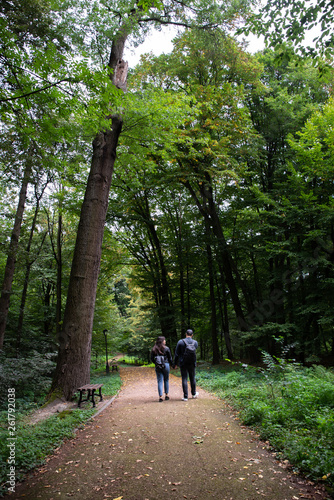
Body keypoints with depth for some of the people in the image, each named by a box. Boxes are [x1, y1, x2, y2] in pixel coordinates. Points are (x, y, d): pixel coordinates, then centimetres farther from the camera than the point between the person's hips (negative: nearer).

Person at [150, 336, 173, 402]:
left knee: (160, 381, 6)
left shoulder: (153, 349, 1)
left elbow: (152, 359, 4)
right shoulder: (166, 348, -6)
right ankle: (166, 395, 20)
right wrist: (172, 364, 16)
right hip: (166, 365, -1)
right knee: (166, 380, 15)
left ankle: (160, 396, 2)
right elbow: (170, 358, 0)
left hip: (157, 367, 2)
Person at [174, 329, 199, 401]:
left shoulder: (180, 342, -9)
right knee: (192, 378, 17)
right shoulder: (195, 342, -3)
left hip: (183, 363, -2)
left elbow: (177, 354, -6)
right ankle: (194, 394, 33)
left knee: (184, 379, 2)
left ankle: (185, 397, 4)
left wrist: (175, 363, 3)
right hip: (192, 363, 3)